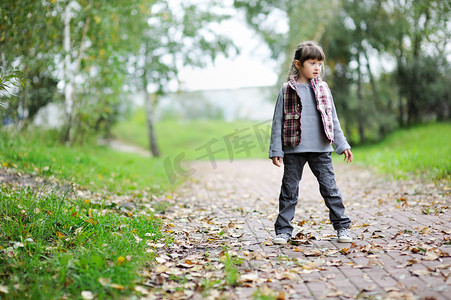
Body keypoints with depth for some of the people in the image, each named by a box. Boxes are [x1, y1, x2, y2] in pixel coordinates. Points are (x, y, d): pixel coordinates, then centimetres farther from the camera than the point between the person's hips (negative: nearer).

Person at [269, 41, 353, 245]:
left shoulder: (323, 89, 8)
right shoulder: (287, 90, 0)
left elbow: (333, 119, 13)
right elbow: (278, 121, 1)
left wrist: (342, 145, 8)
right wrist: (276, 150, -4)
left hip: (321, 149, 2)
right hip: (294, 150, -2)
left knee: (330, 188, 4)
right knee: (289, 191, 6)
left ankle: (342, 227, 15)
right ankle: (283, 230, 15)